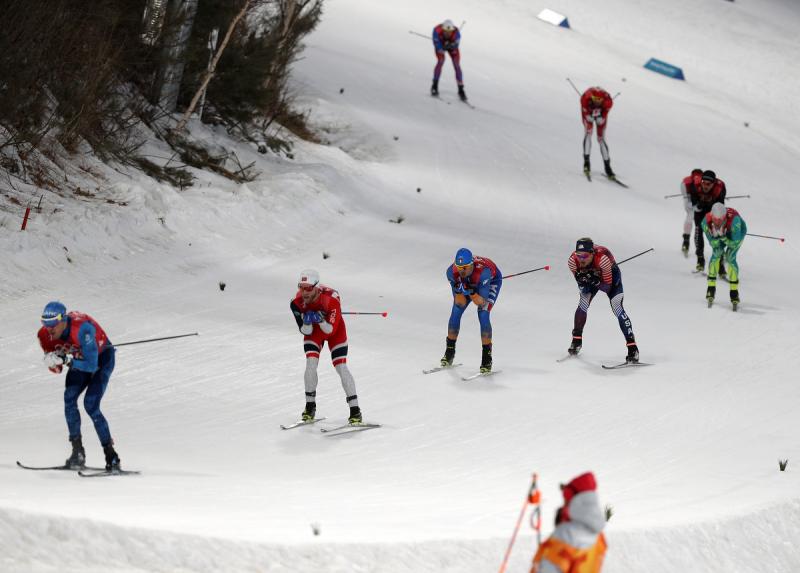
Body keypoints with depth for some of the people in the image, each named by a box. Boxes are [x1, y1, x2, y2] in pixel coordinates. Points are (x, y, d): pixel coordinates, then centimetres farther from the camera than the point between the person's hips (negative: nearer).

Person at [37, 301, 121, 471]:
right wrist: (52, 362, -31)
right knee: (69, 398, -13)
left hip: (102, 357, -6)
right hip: (80, 358, 6)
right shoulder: (46, 335, -19)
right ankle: (78, 452, -7)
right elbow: (56, 369, -8)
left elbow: (92, 365, -39)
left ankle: (111, 456, -14)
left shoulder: (81, 328, -39)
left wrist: (67, 359, -45)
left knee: (91, 405, -18)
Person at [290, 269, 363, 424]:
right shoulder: (297, 302, -27)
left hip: (334, 329, -3)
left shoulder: (331, 299, -37)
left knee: (341, 367, -12)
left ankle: (355, 411, -6)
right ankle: (310, 407, 2)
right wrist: (307, 322, -39)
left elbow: (331, 330, -30)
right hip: (313, 330, 3)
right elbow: (306, 331, -17)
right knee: (311, 364, -15)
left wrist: (321, 320, -48)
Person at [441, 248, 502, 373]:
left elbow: (481, 302, -37)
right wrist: (459, 290, -42)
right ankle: (450, 351, 18)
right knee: (456, 312, -4)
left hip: (492, 280, -4)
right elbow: (460, 302, -23)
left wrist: (470, 290, -50)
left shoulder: (483, 271, -45)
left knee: (483, 315, -20)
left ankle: (487, 357, -8)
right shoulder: (451, 272, -32)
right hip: (468, 282, 4)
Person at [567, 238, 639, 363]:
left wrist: (595, 282, -49)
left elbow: (607, 287, -32)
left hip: (611, 275, -4)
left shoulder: (603, 258, -42)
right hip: (590, 275, 4)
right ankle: (577, 341, 6)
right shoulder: (573, 260, -30)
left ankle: (632, 347, -17)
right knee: (583, 303, -14)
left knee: (617, 307, -17)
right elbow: (582, 289, -19)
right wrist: (582, 282, -41)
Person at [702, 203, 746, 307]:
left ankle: (734, 292, -11)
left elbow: (735, 244, -34)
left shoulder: (733, 219, -43)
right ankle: (711, 287, -10)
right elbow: (713, 243, -24)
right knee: (716, 253, -19)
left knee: (730, 257, -19)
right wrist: (716, 237, -45)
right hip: (722, 233, 3)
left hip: (738, 232, -3)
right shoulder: (707, 221, -34)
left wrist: (723, 238, -47)